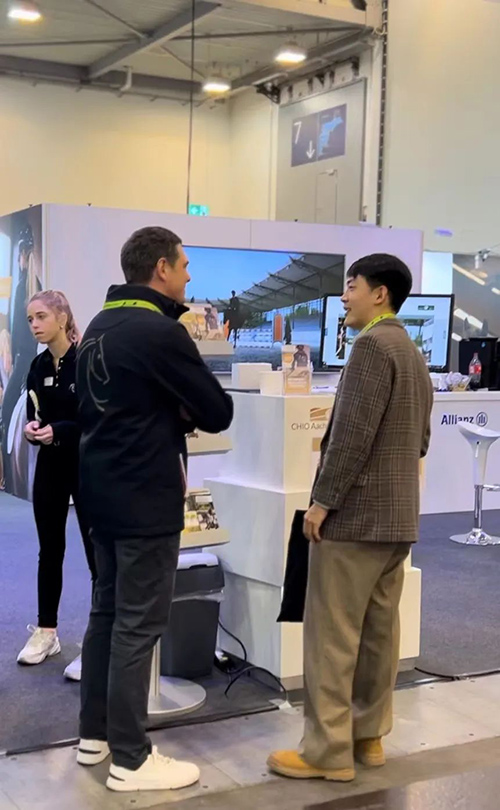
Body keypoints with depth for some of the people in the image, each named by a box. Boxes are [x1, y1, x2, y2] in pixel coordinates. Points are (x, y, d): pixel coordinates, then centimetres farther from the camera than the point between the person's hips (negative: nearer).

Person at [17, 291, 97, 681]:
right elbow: (34, 415, 14)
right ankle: (46, 630, 25)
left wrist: (59, 430, -23)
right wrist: (32, 428, -8)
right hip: (50, 467, 6)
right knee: (50, 549, 13)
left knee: (97, 552, -2)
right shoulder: (38, 366, 8)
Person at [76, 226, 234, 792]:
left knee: (106, 612, 16)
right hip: (145, 499, -9)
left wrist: (173, 416, 5)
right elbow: (218, 413, -14)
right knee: (137, 626, -2)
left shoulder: (98, 327, 10)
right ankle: (130, 761, 6)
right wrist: (188, 411, 6)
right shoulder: (161, 331, -18)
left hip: (101, 490, 9)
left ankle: (94, 735, 26)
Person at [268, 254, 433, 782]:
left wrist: (323, 500, -17)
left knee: (332, 635, -3)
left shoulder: (372, 345, -14)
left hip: (354, 514, -9)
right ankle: (369, 735, 21)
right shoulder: (413, 354, 16)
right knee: (378, 631, 13)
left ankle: (328, 752, 2)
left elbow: (353, 431, -21)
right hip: (396, 516, 10)